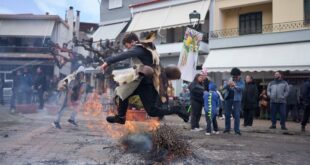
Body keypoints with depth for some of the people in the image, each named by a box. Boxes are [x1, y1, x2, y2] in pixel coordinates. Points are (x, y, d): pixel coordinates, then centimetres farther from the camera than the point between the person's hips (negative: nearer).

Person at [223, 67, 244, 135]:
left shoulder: (241, 81, 0)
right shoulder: (230, 80, 11)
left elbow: (241, 88, -18)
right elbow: (224, 86, 1)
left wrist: (235, 86, -36)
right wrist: (228, 84, -22)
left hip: (236, 99, -4)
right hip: (228, 98, 4)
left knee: (237, 115, -4)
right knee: (227, 114, 8)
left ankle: (237, 130, 1)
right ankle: (227, 128, 18)